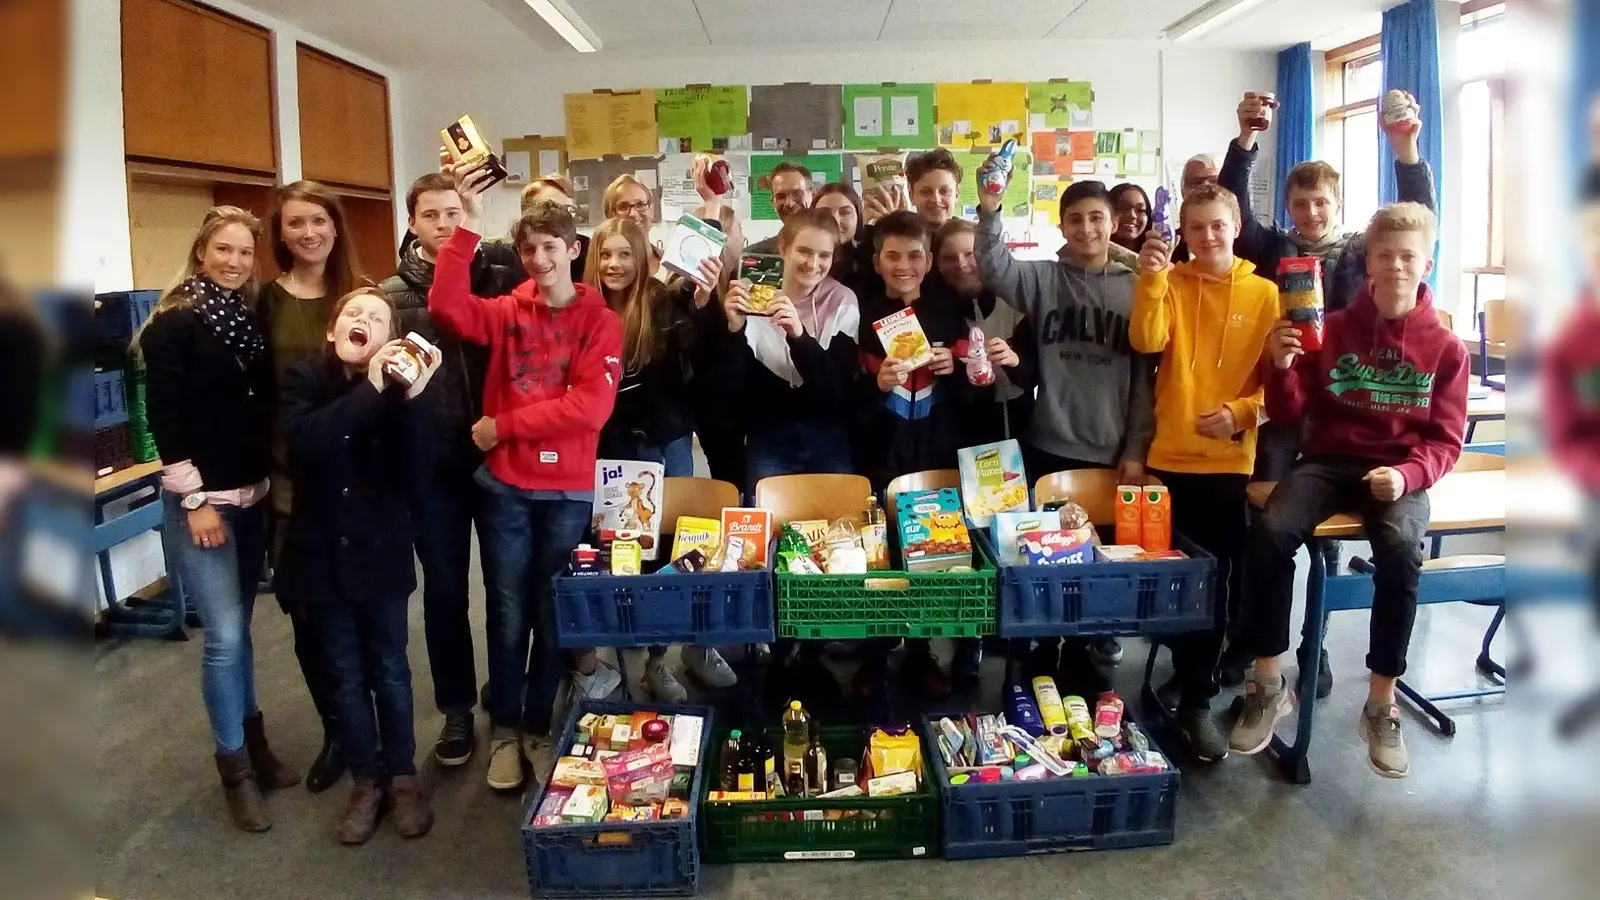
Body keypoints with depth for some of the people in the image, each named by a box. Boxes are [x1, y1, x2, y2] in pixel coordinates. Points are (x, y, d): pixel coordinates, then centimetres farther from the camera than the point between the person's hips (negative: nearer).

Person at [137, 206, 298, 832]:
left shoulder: (250, 319, 9)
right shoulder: (174, 322, -9)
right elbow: (163, 416, -13)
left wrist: (270, 483, 7)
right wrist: (195, 500, -15)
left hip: (253, 495, 6)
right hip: (200, 500, -6)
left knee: (238, 626, 14)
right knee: (224, 634, -5)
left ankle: (254, 743, 26)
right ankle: (234, 768, 9)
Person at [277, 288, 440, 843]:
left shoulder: (398, 389, -8)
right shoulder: (303, 379, -7)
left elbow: (416, 474, -18)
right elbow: (305, 442, -27)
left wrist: (412, 397, -29)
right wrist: (370, 388, -31)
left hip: (381, 552, 0)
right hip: (321, 552, 1)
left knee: (389, 671, 12)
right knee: (346, 676, 12)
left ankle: (403, 776, 29)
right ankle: (366, 780, 28)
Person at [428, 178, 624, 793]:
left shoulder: (600, 322, -2)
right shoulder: (507, 312, 5)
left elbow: (591, 407, -14)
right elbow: (446, 307, -15)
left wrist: (502, 425, -12)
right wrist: (469, 222, -20)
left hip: (569, 489, -1)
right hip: (505, 485, 1)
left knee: (552, 613, 10)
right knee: (509, 613, 8)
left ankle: (539, 728, 27)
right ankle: (504, 730, 24)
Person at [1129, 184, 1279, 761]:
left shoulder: (1263, 294, 4)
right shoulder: (1169, 285, 4)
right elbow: (1146, 343, -14)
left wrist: (1242, 412, -12)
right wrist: (1152, 278, -25)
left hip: (1232, 459, 1)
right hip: (1171, 457, 0)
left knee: (1218, 582, 6)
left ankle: (1195, 698, 24)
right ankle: (1195, 698, 17)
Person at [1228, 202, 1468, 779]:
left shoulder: (1446, 348, 5)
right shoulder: (1332, 329, 5)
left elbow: (1445, 440, 2)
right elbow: (1289, 414, 4)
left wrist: (1408, 475, -19)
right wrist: (1283, 368, -17)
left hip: (1400, 472, 0)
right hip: (1328, 462, 1)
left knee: (1400, 551, -34)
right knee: (1269, 532, -30)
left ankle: (1381, 705, -17)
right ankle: (1268, 686, -15)